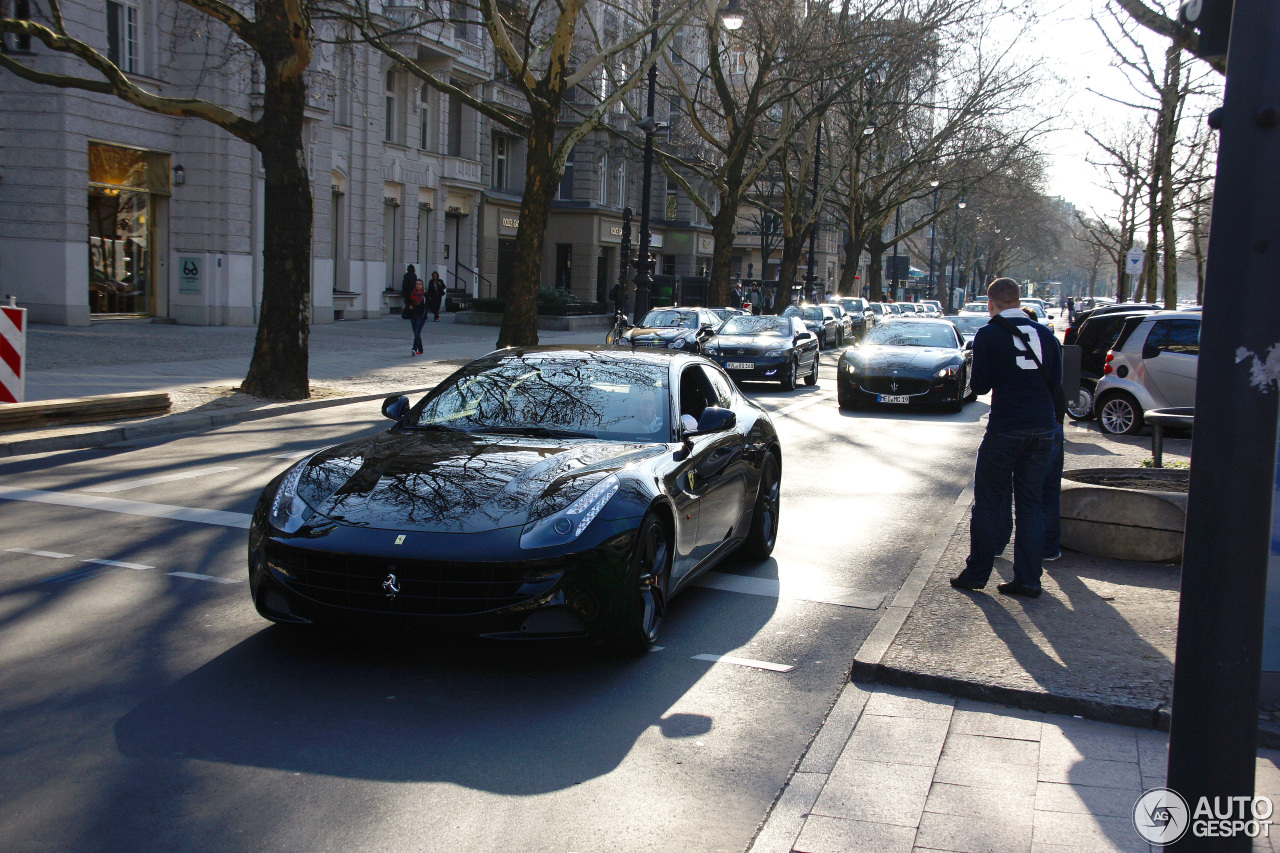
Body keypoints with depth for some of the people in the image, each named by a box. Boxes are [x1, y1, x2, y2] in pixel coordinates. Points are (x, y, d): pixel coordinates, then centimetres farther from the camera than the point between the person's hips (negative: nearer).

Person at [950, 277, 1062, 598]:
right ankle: (1028, 579, 11)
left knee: (989, 502, 6)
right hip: (1044, 427, 4)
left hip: (1006, 427, -4)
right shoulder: (1045, 334, 8)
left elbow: (980, 385, -3)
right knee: (1031, 503, 10)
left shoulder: (988, 335, -5)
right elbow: (1056, 380, 13)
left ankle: (977, 573, 10)